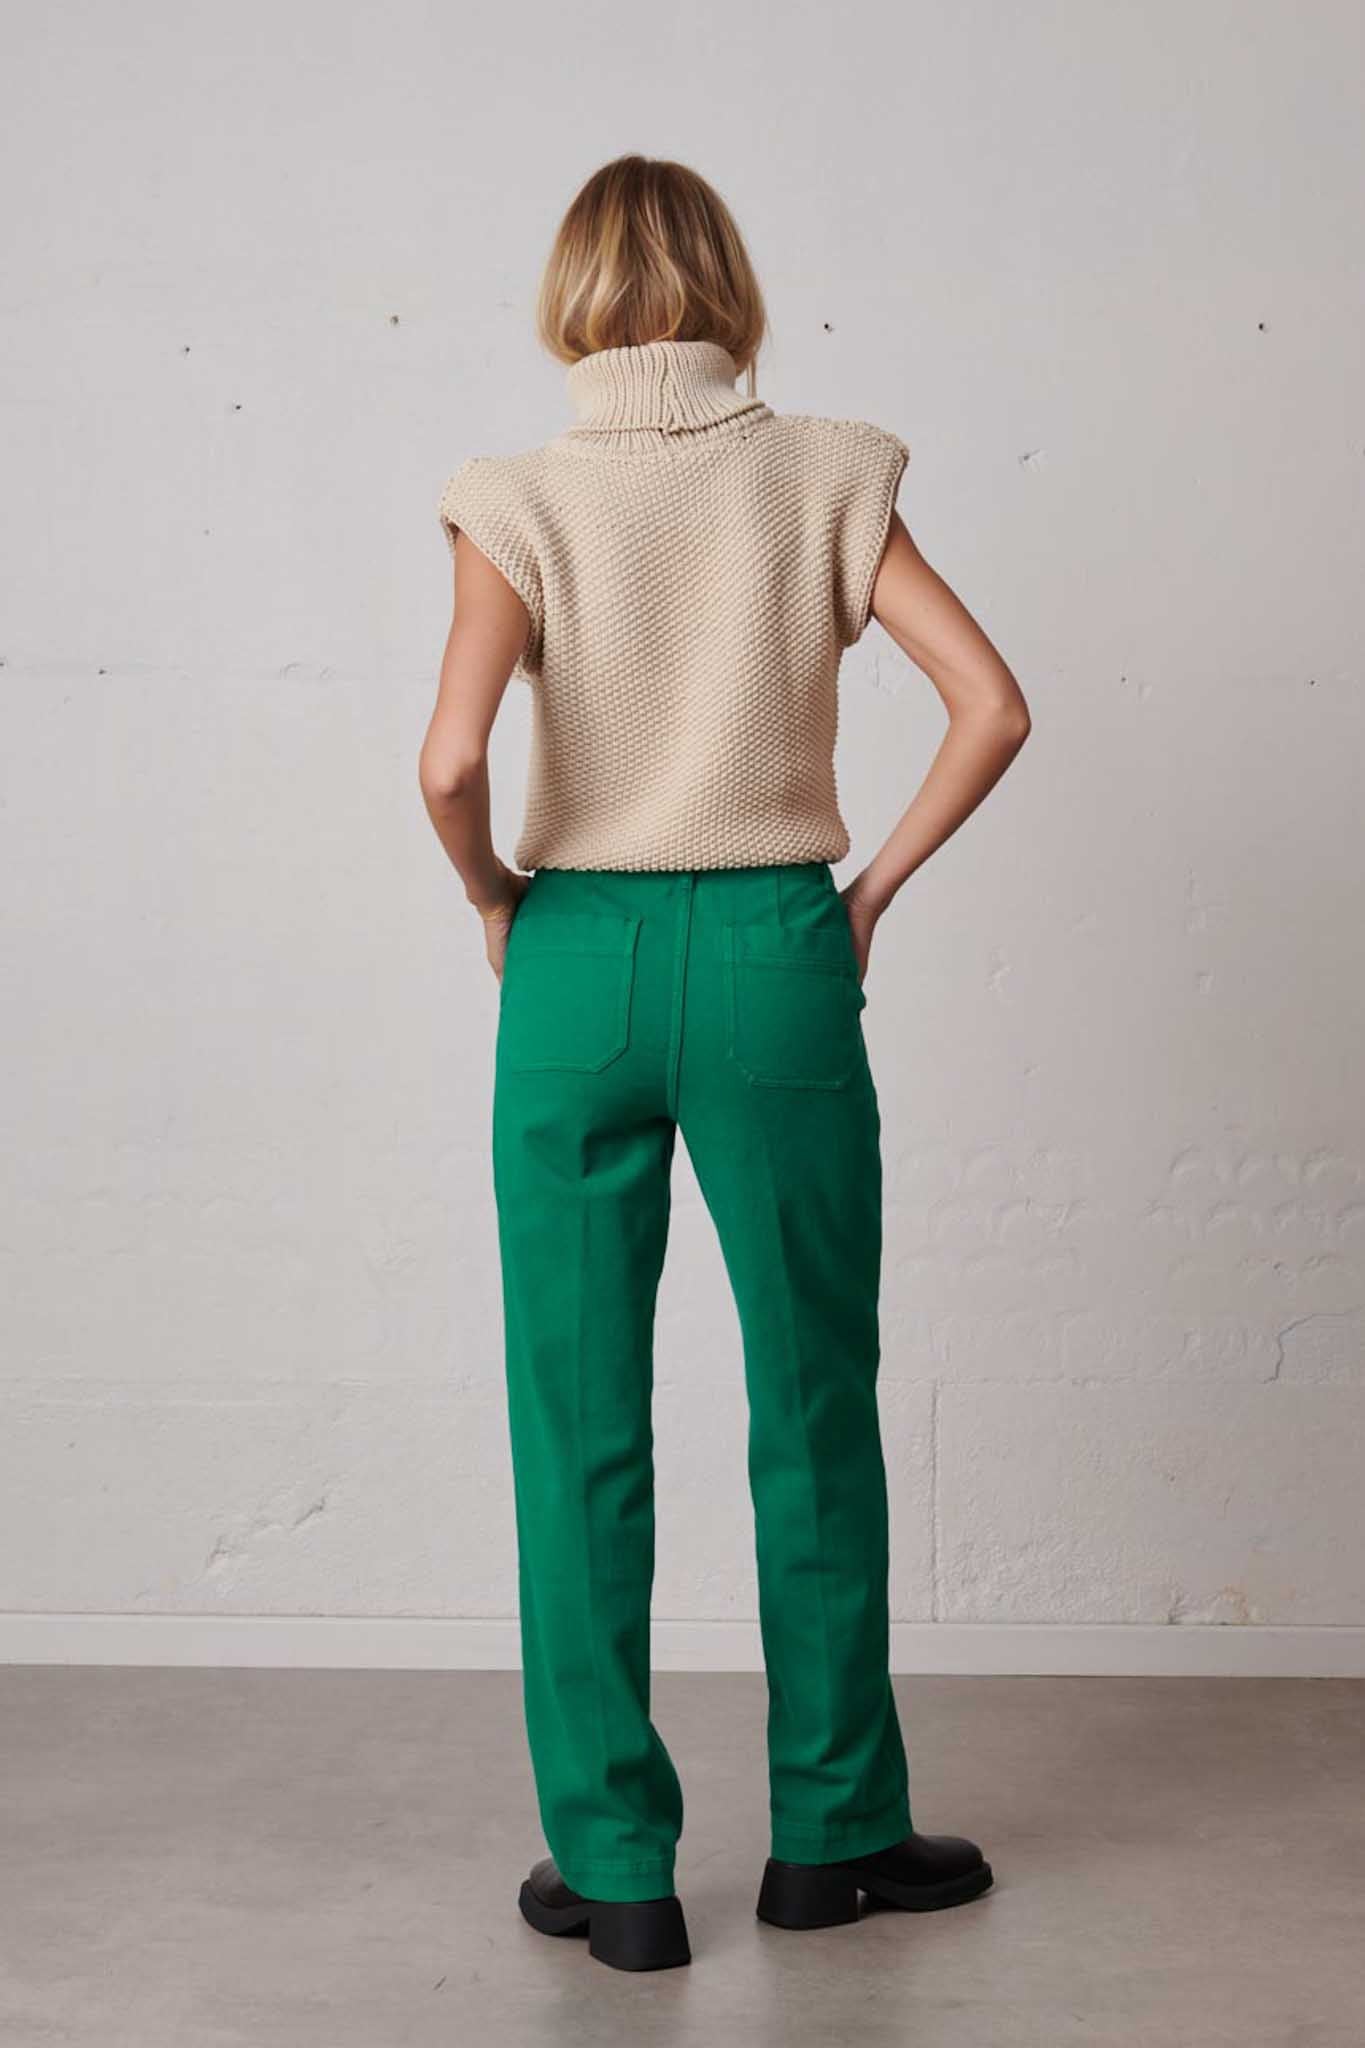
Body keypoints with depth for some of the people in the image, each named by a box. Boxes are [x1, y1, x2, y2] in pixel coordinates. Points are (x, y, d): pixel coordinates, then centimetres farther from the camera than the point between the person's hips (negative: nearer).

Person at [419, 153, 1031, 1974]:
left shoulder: (526, 499, -4)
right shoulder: (821, 479, 1)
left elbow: (452, 760, -17)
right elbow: (993, 703, -7)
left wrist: (498, 903, 1)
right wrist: (873, 887, 3)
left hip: (581, 960, -1)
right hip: (776, 955, 1)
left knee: (581, 1428, 9)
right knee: (815, 1409, 13)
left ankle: (615, 1865, 17)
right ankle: (833, 1830, 26)